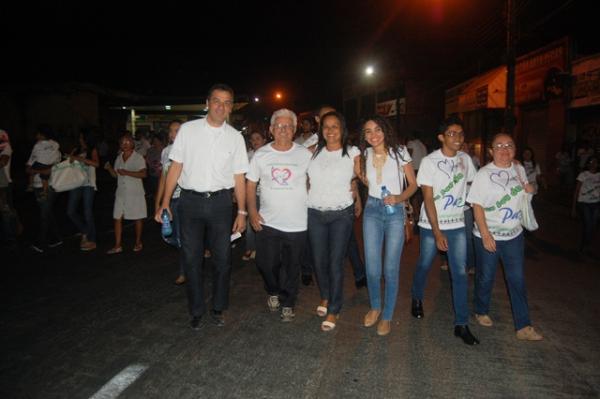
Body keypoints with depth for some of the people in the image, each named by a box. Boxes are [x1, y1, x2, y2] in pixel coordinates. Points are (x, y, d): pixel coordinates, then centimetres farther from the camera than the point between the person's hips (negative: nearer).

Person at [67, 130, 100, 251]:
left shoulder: (92, 151, 0)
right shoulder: (76, 150, 11)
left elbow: (96, 164, -16)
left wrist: (80, 158, -23)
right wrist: (71, 158, -12)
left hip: (88, 184, -4)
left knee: (88, 213, -1)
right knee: (70, 211, 2)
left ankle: (92, 241, 9)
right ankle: (84, 232, 23)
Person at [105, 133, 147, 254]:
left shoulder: (138, 157, -5)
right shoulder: (119, 158, 12)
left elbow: (143, 174, -17)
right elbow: (116, 175, 18)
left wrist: (127, 172, -22)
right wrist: (109, 168, -2)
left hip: (135, 193, -5)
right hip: (121, 193, 5)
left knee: (138, 218, 4)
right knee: (117, 218, 1)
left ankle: (138, 243, 18)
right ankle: (117, 246, 6)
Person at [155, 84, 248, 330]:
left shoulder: (235, 137, 3)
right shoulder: (187, 130, 1)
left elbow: (239, 177, 4)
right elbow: (175, 167, 1)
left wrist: (242, 212, 0)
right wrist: (165, 203, -3)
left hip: (221, 201, 1)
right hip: (190, 200, 0)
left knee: (223, 259, 8)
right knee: (191, 259, 9)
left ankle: (218, 309, 28)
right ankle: (196, 310, 27)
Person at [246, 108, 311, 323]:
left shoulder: (305, 154, -2)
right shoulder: (261, 154, 0)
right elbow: (250, 184, 5)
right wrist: (252, 211, -4)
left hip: (296, 223, -1)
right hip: (267, 222, 1)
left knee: (291, 267, 10)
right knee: (265, 263, 7)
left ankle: (287, 303, 32)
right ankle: (273, 292, 39)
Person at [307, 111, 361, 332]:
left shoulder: (352, 153, -3)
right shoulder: (314, 152, 5)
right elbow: (307, 180, 16)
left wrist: (358, 203, 4)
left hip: (341, 214, -3)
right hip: (315, 213, 3)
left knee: (336, 262, -1)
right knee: (319, 260, 11)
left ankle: (333, 310, 13)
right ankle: (325, 297, 35)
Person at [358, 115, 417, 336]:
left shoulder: (399, 152, -6)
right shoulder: (365, 155, 3)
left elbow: (413, 184, -3)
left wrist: (399, 198, -18)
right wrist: (357, 171, 3)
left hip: (395, 211, -2)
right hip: (372, 210, 3)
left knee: (391, 268, 0)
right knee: (372, 267, 2)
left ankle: (387, 316, 18)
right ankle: (375, 307, 29)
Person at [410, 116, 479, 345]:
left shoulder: (465, 159, 2)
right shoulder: (429, 161, -11)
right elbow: (428, 199, -14)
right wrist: (437, 233, -18)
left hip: (457, 225, 3)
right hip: (431, 225, -3)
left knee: (460, 273, 0)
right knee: (424, 265, 12)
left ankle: (461, 324, 8)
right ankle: (417, 299, 40)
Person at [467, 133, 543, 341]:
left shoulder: (519, 169, 5)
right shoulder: (484, 174, -12)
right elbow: (477, 206, -14)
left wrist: (528, 189, -2)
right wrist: (485, 235, -20)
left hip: (514, 234, 5)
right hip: (488, 235, -5)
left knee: (517, 279, 6)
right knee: (486, 277, 10)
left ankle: (523, 326, 14)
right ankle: (481, 312, 34)